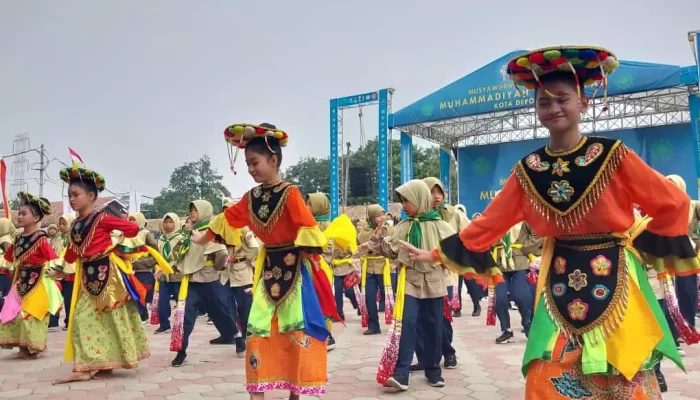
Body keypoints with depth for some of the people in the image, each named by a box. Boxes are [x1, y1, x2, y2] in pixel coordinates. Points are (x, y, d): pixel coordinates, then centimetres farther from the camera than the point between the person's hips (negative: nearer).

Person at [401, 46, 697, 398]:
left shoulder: (613, 156, -10)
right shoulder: (528, 170, -1)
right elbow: (490, 222, 2)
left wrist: (644, 245, 1)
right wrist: (436, 254, 2)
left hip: (614, 279, -2)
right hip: (560, 280, 2)